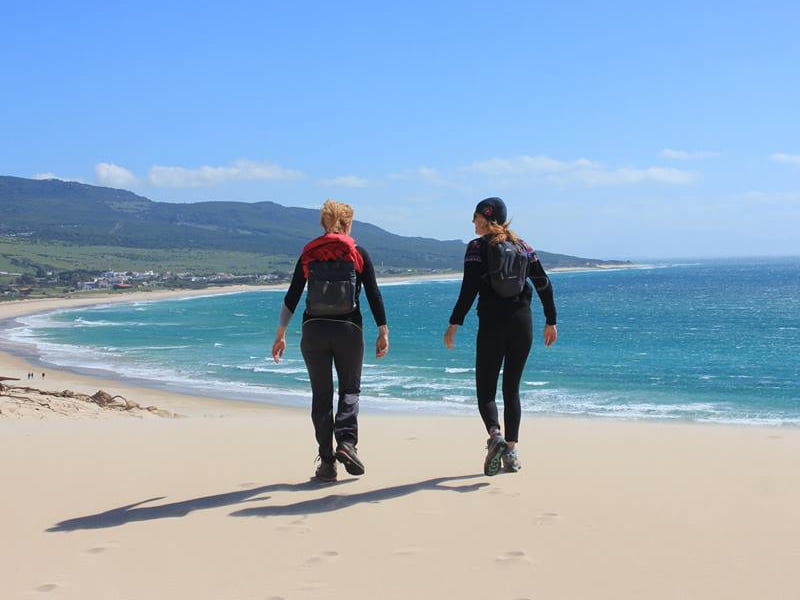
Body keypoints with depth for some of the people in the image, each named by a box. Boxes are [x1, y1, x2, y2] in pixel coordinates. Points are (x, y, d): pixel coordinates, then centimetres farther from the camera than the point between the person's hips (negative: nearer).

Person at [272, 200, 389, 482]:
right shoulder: (358, 254, 1)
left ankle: (327, 461, 7)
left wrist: (280, 335, 8)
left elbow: (291, 297, 4)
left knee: (321, 395, 9)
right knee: (350, 388, 14)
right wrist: (383, 332, 3)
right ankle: (346, 441, -10)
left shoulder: (308, 254, 5)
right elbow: (374, 295, -2)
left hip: (314, 331, 1)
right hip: (348, 331, -1)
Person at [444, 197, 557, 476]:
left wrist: (454, 324, -13)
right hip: (522, 323, 4)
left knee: (486, 390, 2)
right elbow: (544, 284, 11)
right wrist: (551, 322, 18)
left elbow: (469, 289, -13)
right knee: (512, 389, 13)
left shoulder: (478, 247, -2)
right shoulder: (522, 246, 12)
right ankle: (511, 450, 9)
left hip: (492, 324, -4)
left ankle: (495, 435, -24)